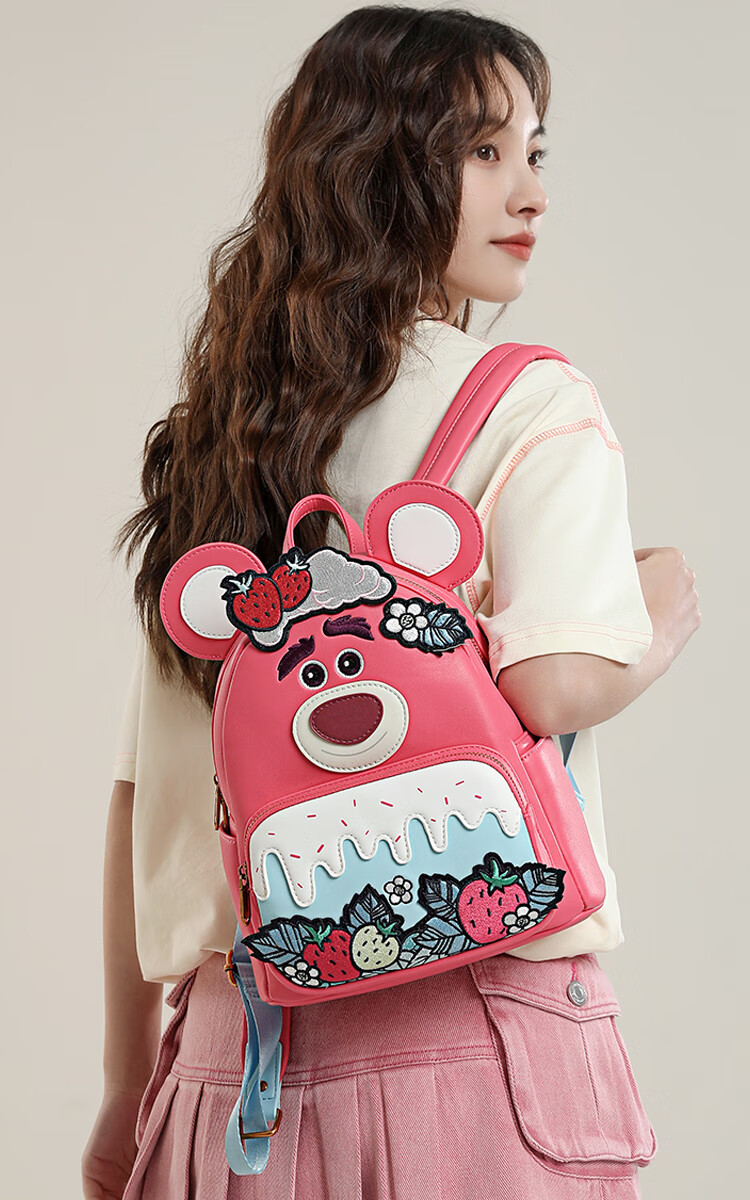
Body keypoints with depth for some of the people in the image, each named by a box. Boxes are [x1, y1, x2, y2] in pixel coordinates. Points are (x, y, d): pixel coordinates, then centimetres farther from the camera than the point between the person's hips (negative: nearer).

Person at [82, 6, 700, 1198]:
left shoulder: (211, 434, 10)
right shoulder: (533, 403, -6)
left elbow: (143, 790, 10)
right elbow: (554, 683, -22)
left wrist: (128, 1089, 16)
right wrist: (664, 618, 0)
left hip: (242, 1047, 5)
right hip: (476, 1026, -5)